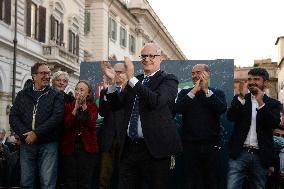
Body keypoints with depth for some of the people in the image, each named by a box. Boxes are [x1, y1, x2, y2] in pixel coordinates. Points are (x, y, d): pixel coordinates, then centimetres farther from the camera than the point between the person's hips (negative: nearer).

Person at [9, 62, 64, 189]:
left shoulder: (56, 96, 4)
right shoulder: (22, 95, 12)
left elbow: (57, 117, -10)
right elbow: (13, 117, 4)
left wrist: (36, 133, -18)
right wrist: (25, 134, -13)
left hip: (48, 145, -3)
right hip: (26, 144, 3)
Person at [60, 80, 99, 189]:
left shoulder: (92, 106, 8)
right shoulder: (69, 106, 9)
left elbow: (91, 123, -10)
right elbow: (66, 124, -6)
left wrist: (84, 106, -18)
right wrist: (76, 108, -16)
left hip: (87, 147, -1)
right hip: (69, 146, 1)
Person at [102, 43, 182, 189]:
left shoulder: (168, 80, -2)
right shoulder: (134, 82, 16)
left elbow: (157, 101, -21)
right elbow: (116, 105, 14)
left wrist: (132, 79, -24)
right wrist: (112, 81, 0)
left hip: (154, 148, -5)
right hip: (129, 147, 5)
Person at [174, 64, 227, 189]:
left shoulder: (217, 93, 8)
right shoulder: (185, 93, 9)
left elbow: (222, 108, -11)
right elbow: (177, 109, -9)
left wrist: (206, 90, -12)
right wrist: (194, 91, -11)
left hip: (211, 145, 0)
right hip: (190, 145, 0)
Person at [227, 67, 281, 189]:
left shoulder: (273, 104, 8)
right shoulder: (239, 99, 10)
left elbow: (275, 124, -9)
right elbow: (230, 117, -6)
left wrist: (261, 103, -16)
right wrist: (242, 97, -15)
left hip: (260, 156, 1)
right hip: (240, 153, 0)